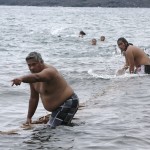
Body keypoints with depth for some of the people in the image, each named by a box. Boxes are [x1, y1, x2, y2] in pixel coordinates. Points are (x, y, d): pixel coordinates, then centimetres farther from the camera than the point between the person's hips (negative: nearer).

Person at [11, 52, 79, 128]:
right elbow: (33, 98, 12)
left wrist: (21, 79, -66)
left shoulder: (49, 71, -24)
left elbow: (36, 77, -49)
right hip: (58, 107, 10)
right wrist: (29, 117, 13)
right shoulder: (33, 78, 4)